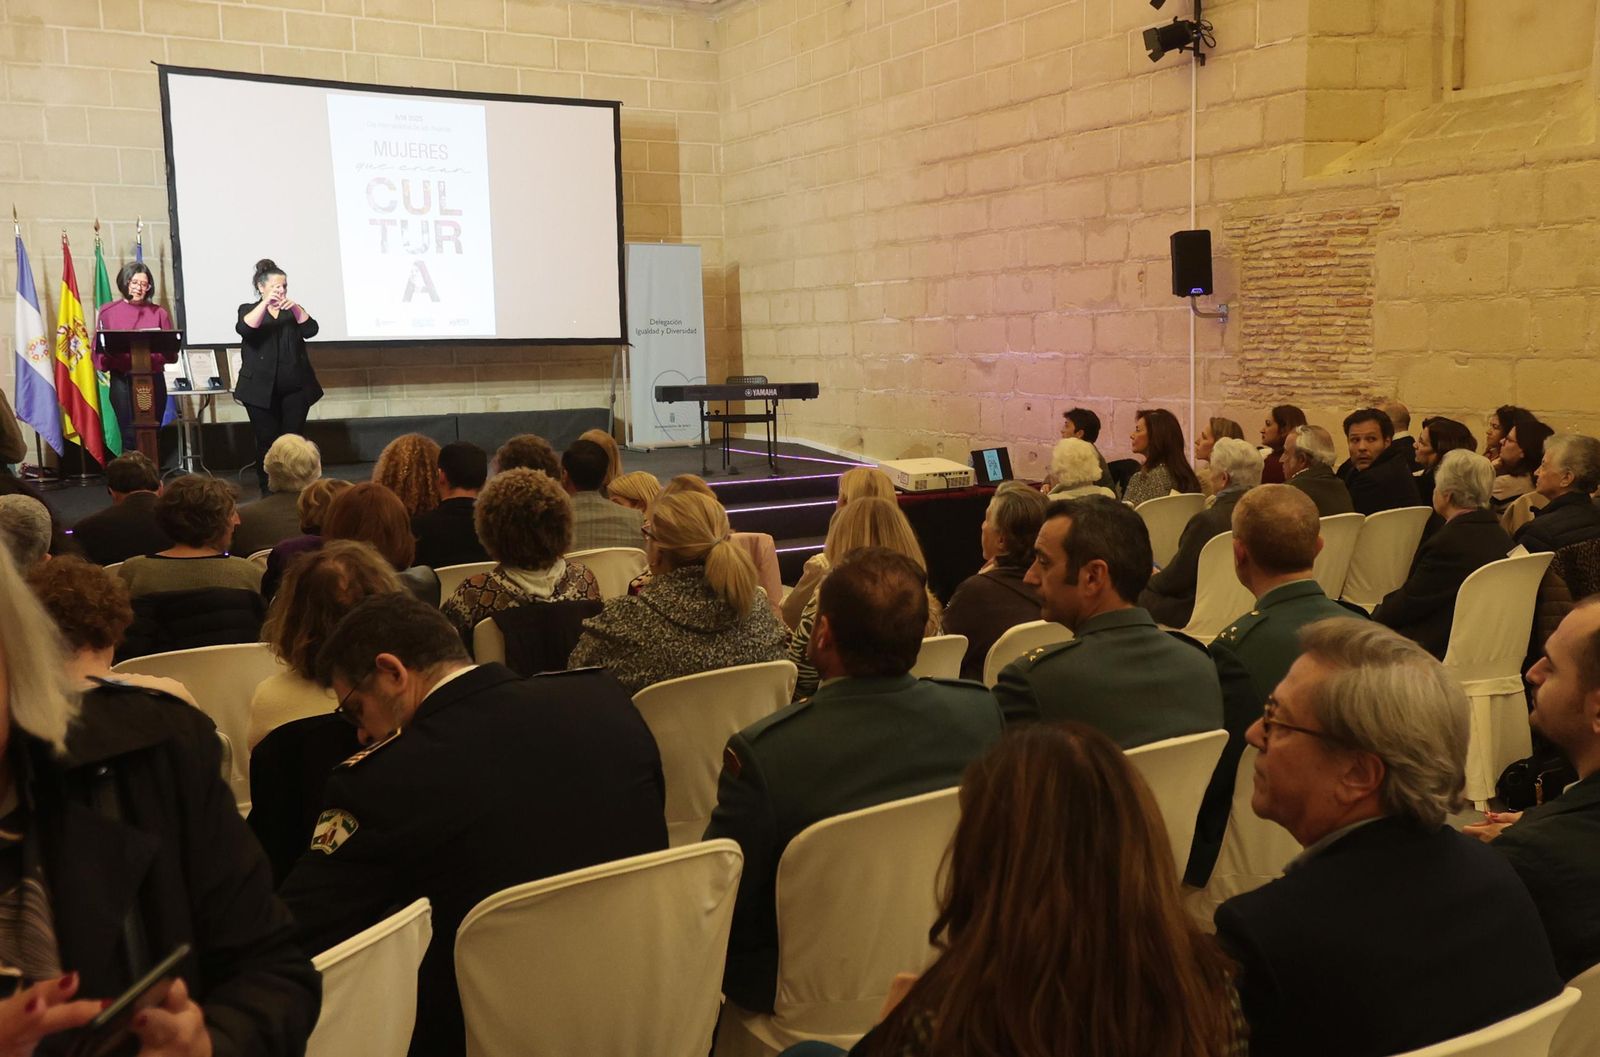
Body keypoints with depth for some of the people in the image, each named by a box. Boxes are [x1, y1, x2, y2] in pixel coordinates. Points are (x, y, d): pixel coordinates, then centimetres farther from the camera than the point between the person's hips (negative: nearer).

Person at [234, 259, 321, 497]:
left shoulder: (292, 311, 15)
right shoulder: (249, 309, 6)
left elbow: (310, 330, -3)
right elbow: (245, 329, -16)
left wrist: (297, 308, -18)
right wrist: (265, 304, -26)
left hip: (295, 388, 2)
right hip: (262, 389, -2)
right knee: (267, 441, -1)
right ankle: (268, 491, 6)